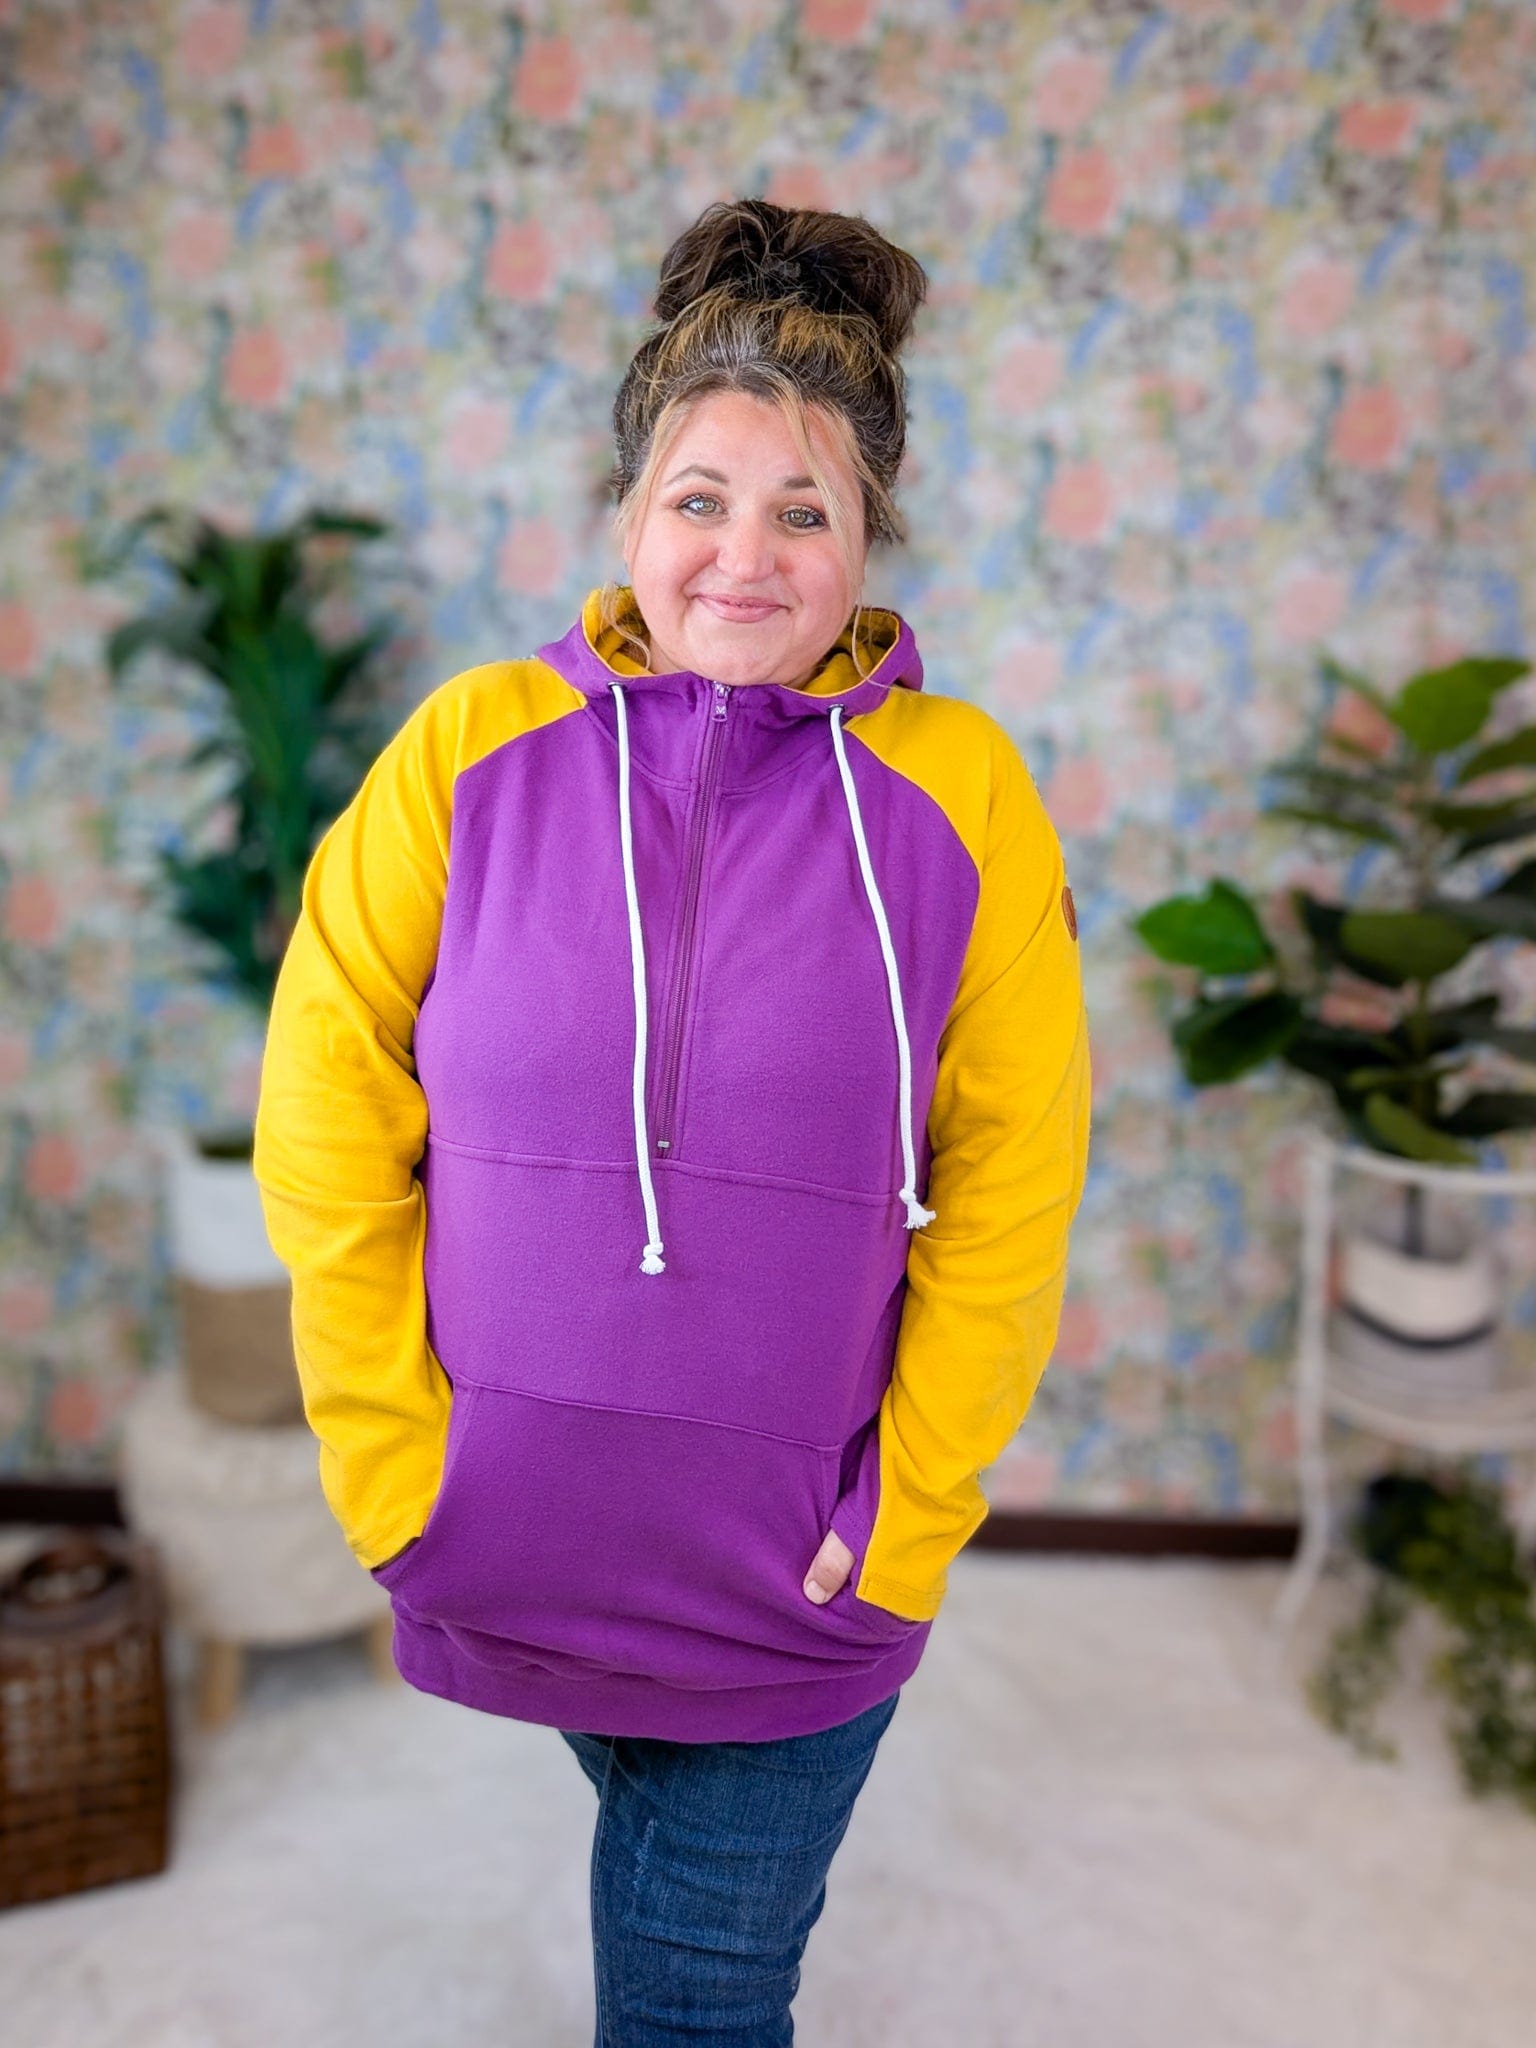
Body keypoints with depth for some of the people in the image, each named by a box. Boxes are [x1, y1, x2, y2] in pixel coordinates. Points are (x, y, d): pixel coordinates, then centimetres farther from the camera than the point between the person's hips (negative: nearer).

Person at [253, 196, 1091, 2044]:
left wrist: (902, 1523, -7)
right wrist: (392, 1463, -7)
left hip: (794, 1586, -2)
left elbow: (1011, 1198, -7)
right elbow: (325, 1129, -6)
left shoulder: (956, 790, -9)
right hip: (503, 1547, 2)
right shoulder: (474, 748, -8)